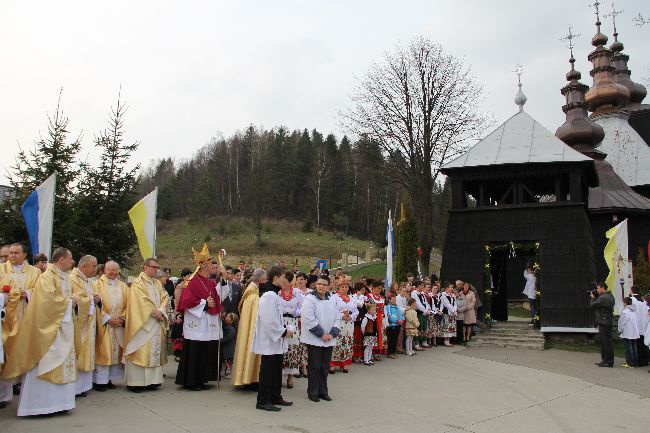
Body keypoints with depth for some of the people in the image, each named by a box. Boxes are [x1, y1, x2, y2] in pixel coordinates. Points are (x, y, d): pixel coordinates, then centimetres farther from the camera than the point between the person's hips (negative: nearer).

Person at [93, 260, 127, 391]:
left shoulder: (123, 287, 12)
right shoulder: (98, 284, 0)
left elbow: (127, 305, 9)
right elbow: (97, 304, -8)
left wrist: (122, 318, -6)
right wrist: (107, 319, -14)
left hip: (118, 325, 4)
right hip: (103, 324, -4)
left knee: (115, 352, 5)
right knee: (102, 352, -4)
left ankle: (109, 379, 13)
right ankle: (99, 380, 2)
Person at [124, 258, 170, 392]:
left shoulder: (158, 283, 16)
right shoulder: (137, 283, -4)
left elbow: (164, 298, 7)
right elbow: (141, 301, -14)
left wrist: (161, 311, -11)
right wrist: (155, 313, -14)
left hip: (157, 323, 7)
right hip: (142, 323, -7)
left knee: (155, 350, 6)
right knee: (141, 351, -7)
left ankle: (152, 380, 11)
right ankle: (135, 382, -1)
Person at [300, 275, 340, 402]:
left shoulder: (331, 301, 11)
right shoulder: (310, 299, -8)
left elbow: (337, 318, 10)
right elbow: (309, 319, -16)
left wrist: (333, 333, -5)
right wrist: (321, 334, -15)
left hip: (329, 340, 5)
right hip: (314, 340, -5)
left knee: (325, 367, 12)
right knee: (314, 367, 2)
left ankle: (323, 391, 23)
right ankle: (312, 392, 13)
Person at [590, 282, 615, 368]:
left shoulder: (603, 298, -20)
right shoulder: (610, 296, 13)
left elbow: (592, 305, -16)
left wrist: (593, 298, 1)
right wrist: (596, 297, 8)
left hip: (604, 322, -11)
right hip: (608, 321, 11)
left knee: (606, 342, -6)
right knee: (604, 342, 16)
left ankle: (609, 362, -2)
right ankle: (605, 360, 23)